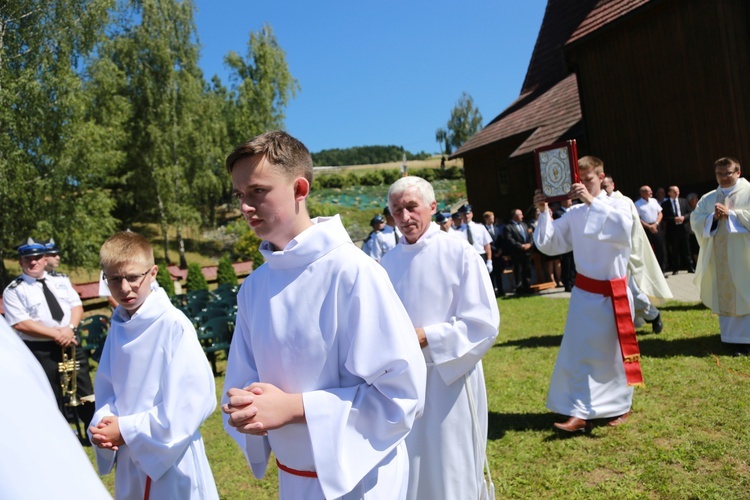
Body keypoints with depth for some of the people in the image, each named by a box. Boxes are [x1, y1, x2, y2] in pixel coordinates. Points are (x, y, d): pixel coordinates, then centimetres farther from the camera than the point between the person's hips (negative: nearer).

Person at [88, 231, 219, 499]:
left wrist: (127, 430, -15)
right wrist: (102, 426, -9)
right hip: (129, 460, 6)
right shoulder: (118, 325, 0)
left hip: (170, 458, -6)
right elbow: (107, 387, 11)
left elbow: (194, 399, -21)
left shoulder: (173, 325, -19)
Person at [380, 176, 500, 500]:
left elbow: (484, 323, -15)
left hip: (449, 380, -5)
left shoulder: (459, 253, -11)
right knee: (408, 472, 18)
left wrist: (426, 337, -20)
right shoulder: (388, 263, 5)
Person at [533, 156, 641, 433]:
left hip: (615, 293, -3)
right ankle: (580, 413, 6)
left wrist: (592, 201, -29)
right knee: (578, 352, 0)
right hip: (584, 293, 3)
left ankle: (620, 406, 30)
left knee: (615, 351, 9)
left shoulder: (618, 205, -4)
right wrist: (543, 212, -10)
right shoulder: (574, 214, 4)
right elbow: (548, 245, 1)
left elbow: (624, 230, -26)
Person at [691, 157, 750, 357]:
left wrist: (730, 213, -14)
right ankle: (733, 338, 12)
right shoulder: (708, 199, 15)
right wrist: (713, 217, -10)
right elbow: (695, 221, 6)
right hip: (719, 259, 4)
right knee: (724, 298, 5)